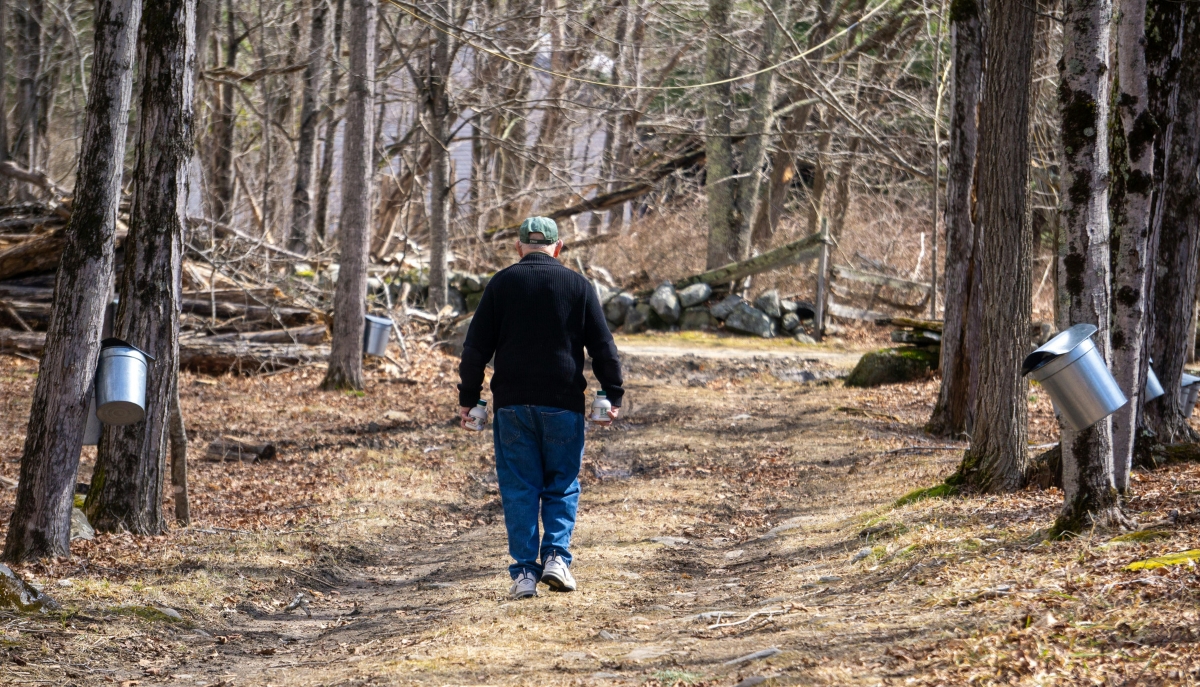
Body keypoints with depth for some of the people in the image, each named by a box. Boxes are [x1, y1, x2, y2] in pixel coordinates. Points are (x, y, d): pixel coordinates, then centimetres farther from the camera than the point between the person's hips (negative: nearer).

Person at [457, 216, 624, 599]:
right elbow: (603, 346, 2)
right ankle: (556, 556, -3)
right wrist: (613, 395, 8)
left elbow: (476, 347, 2)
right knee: (562, 486, 12)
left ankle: (524, 572, 0)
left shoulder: (501, 284, 3)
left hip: (512, 404, 0)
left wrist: (468, 398, 9)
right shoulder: (578, 286, 2)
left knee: (519, 490, 4)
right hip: (563, 404, 0)